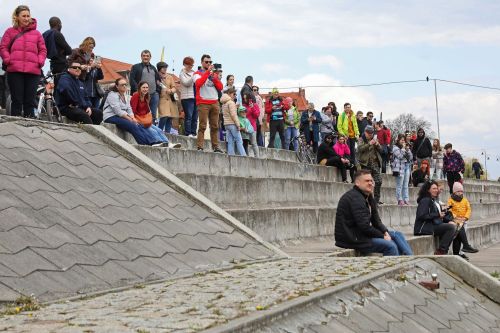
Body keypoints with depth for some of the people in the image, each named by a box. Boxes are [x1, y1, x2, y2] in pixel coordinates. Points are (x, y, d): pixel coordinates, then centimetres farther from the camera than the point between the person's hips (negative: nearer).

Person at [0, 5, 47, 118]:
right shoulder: (10, 32, 11)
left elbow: (43, 50, 13)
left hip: (33, 71, 1)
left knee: (30, 101, 3)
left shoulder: (36, 33, 14)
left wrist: (40, 62, -3)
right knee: (17, 101, -1)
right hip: (15, 71, -1)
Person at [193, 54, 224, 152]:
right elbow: (198, 83, -16)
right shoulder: (198, 74, 6)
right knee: (202, 126, -11)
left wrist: (214, 77, -3)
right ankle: (200, 147, -14)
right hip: (203, 103, -5)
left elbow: (220, 87, 11)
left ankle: (215, 147, 6)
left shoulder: (214, 74, 21)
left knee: (215, 126, 3)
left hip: (214, 102, 5)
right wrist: (208, 71, -15)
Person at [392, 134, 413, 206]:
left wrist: (407, 150, 0)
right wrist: (403, 148, -7)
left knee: (406, 185, 7)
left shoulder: (406, 147, 19)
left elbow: (411, 157, 12)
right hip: (400, 167, -6)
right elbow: (400, 156, -14)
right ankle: (400, 200, -5)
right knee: (400, 185, -7)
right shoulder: (395, 148, -1)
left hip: (407, 166, 6)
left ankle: (406, 200, 8)